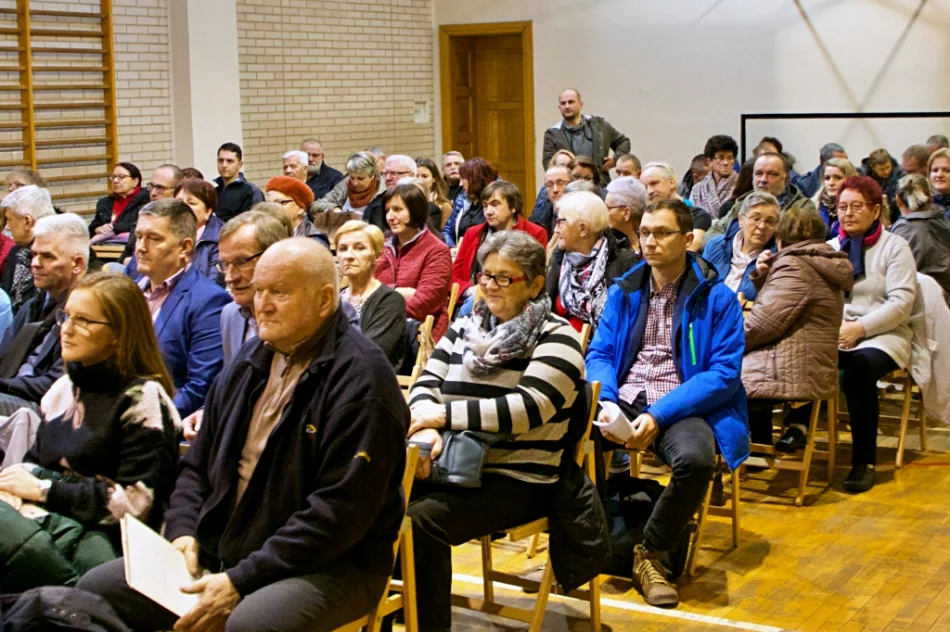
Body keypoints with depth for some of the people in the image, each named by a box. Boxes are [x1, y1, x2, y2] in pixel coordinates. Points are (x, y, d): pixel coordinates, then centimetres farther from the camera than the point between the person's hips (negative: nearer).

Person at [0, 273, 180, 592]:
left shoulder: (142, 398, -3)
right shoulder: (63, 388, 18)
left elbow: (135, 502, -9)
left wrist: (43, 489, -9)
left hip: (102, 536, -7)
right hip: (49, 517, 7)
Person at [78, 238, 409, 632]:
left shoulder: (362, 379, -14)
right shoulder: (250, 361, 13)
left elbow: (341, 511, -20)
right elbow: (197, 464, 20)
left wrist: (241, 580, -21)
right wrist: (183, 531, 0)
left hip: (328, 566, -7)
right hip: (223, 551, 8)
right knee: (96, 590, -2)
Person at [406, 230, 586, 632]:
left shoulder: (556, 339, -5)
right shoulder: (465, 327, 14)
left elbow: (526, 408, -18)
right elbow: (426, 384, 6)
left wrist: (442, 415, -17)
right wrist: (426, 429, -18)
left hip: (516, 481, -6)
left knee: (421, 520, -28)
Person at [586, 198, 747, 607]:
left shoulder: (716, 297, -2)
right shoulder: (624, 291, 11)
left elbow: (724, 373, -10)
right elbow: (599, 354, 8)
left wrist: (659, 415, -20)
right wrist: (605, 402, -15)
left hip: (682, 407, -3)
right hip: (624, 400, 3)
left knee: (696, 459, -36)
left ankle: (650, 554, -9)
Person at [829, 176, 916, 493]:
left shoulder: (894, 247, 4)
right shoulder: (830, 248, 19)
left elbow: (901, 303, -7)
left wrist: (859, 328, -19)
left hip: (883, 336, -3)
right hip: (833, 335, 4)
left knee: (858, 371, -35)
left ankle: (864, 462, -25)